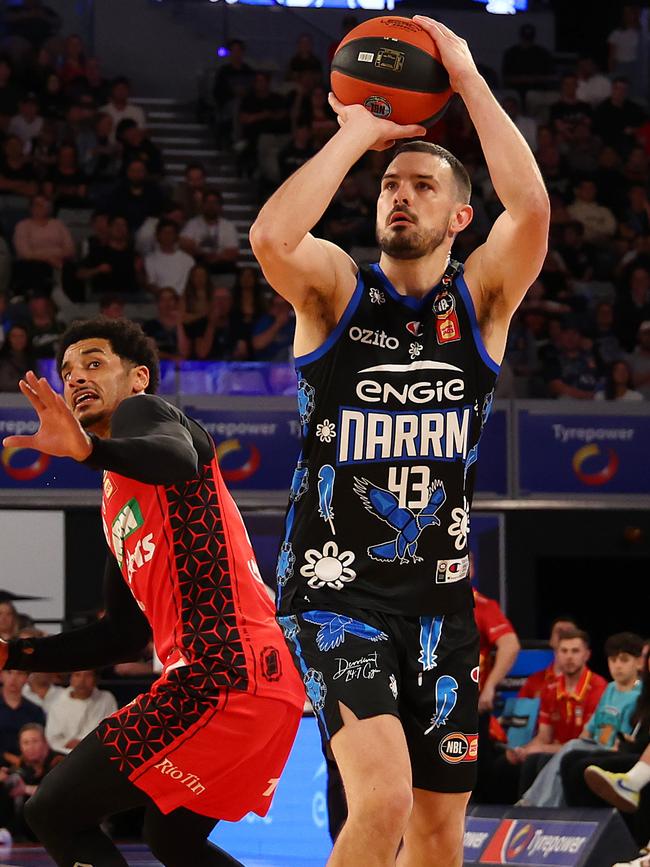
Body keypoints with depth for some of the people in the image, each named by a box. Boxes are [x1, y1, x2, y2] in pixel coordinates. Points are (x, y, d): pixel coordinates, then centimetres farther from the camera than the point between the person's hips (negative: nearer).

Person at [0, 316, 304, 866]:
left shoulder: (140, 411, 1)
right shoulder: (117, 503, 28)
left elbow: (177, 456, -25)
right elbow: (124, 636, 30)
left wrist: (89, 449, -44)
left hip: (224, 675, -10)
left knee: (53, 812, -9)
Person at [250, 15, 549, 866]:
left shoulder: (480, 299, 3)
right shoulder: (337, 287, -1)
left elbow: (533, 208, -17)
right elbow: (271, 235, -25)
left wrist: (468, 78, -12)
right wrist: (357, 133, -15)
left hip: (440, 596, 3)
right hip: (336, 589, -3)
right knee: (383, 798, -24)